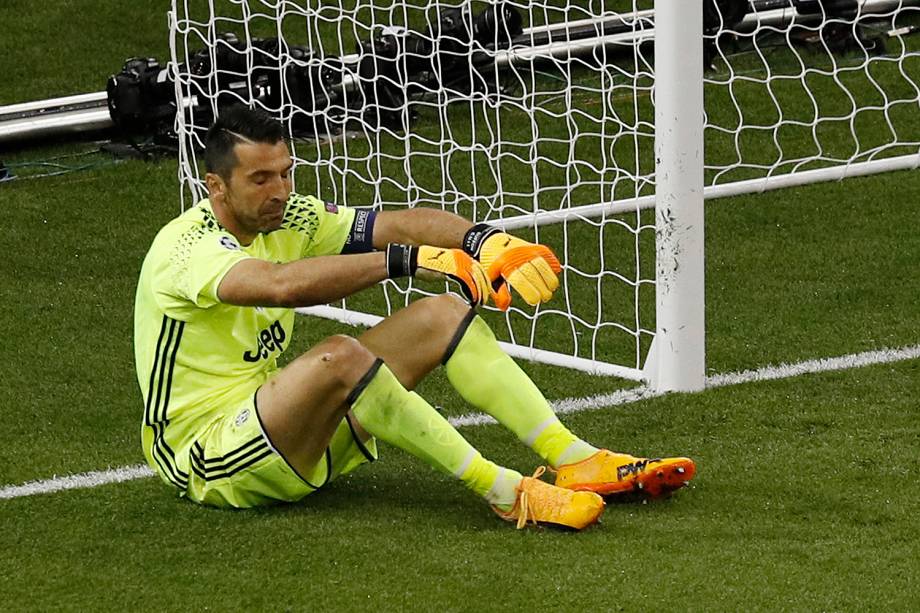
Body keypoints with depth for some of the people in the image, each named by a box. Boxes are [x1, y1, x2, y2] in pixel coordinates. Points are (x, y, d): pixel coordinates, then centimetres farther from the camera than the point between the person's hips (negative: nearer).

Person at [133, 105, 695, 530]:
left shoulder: (288, 217, 4)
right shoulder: (188, 246, -21)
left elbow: (398, 223, -6)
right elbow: (283, 283, -41)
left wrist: (483, 241, -26)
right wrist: (409, 259, -43)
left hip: (287, 432, 9)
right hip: (207, 455, -9)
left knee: (442, 315, -3)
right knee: (338, 357, -36)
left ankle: (578, 462, -11)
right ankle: (505, 492, -34)